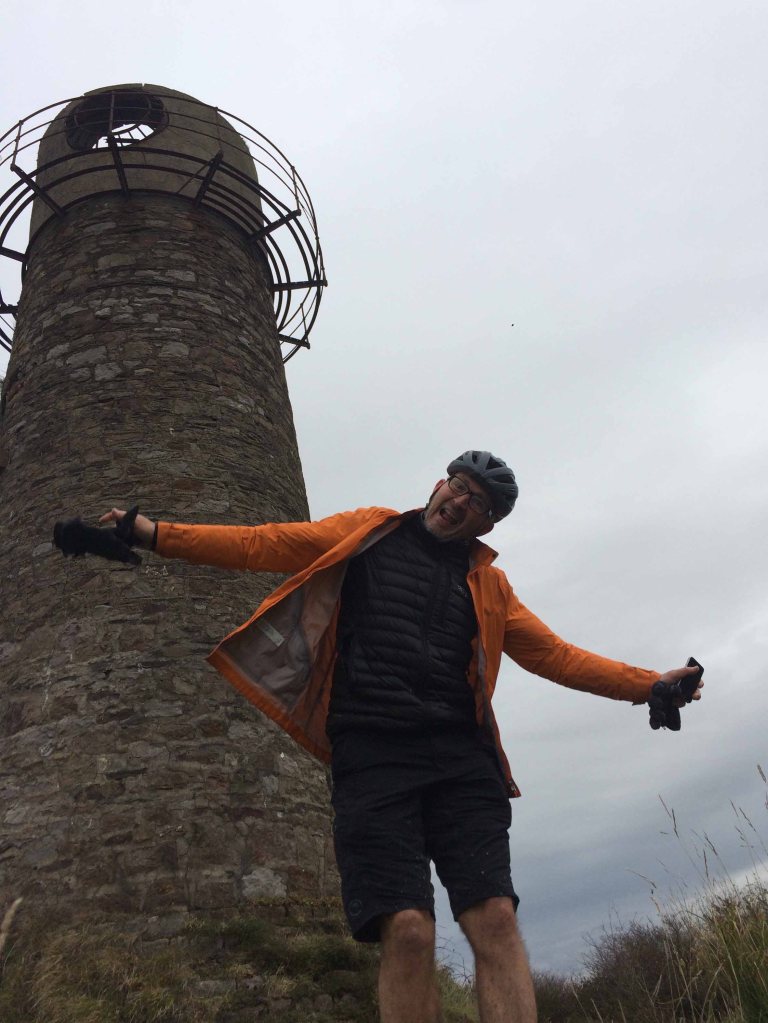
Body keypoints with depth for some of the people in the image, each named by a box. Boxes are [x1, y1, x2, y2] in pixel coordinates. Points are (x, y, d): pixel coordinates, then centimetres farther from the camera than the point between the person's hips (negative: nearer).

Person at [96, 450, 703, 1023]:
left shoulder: (487, 583, 22)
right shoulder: (366, 534, 15)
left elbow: (555, 654, 20)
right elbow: (262, 546, 11)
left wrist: (648, 685, 12)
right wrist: (155, 533, 5)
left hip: (462, 759, 3)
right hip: (371, 755, -2)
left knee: (495, 919, -10)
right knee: (407, 930, -13)